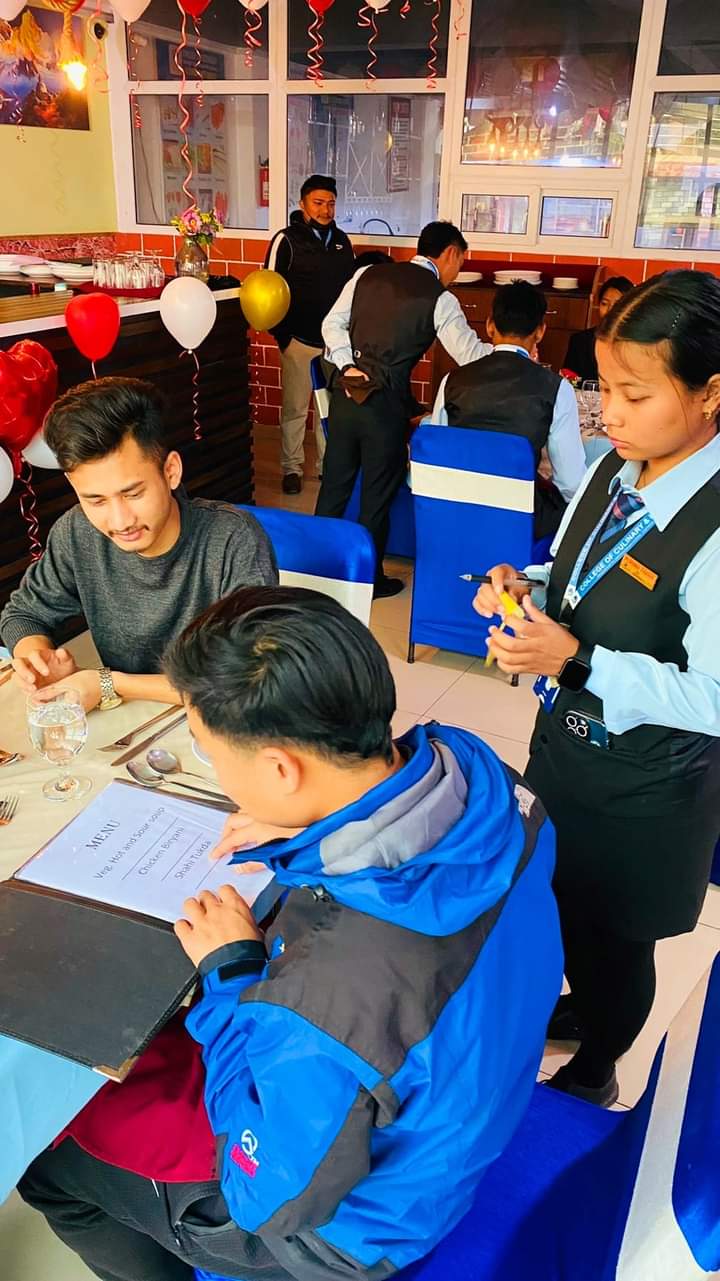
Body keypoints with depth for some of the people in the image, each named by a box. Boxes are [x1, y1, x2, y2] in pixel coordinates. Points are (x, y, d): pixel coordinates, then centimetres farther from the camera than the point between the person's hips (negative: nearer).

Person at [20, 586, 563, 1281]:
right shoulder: (482, 778, -24)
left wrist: (234, 974, -20)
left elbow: (272, 1199, -23)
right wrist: (301, 839, -10)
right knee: (165, 1034, 27)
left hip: (345, 1213, -6)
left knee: (43, 1155, 16)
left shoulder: (325, 1001, -45)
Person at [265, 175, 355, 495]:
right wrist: (282, 336, -10)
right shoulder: (287, 240, -6)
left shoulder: (341, 240, 9)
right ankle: (291, 468, 15)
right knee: (295, 409, 2)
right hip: (300, 341, -4)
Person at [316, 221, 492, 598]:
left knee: (335, 485, 16)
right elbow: (470, 355, -5)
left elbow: (332, 324, 6)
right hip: (385, 406, -5)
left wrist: (347, 365, 1)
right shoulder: (440, 299, -6)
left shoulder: (368, 274, 8)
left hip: (345, 394, 5)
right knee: (377, 495, 9)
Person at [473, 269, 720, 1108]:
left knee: (613, 934, 17)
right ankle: (579, 1007, 59)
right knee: (565, 900, 28)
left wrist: (576, 659, -32)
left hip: (649, 783, -7)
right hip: (566, 737, 7)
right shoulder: (615, 469, -5)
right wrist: (526, 592, -11)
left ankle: (594, 1072, 48)